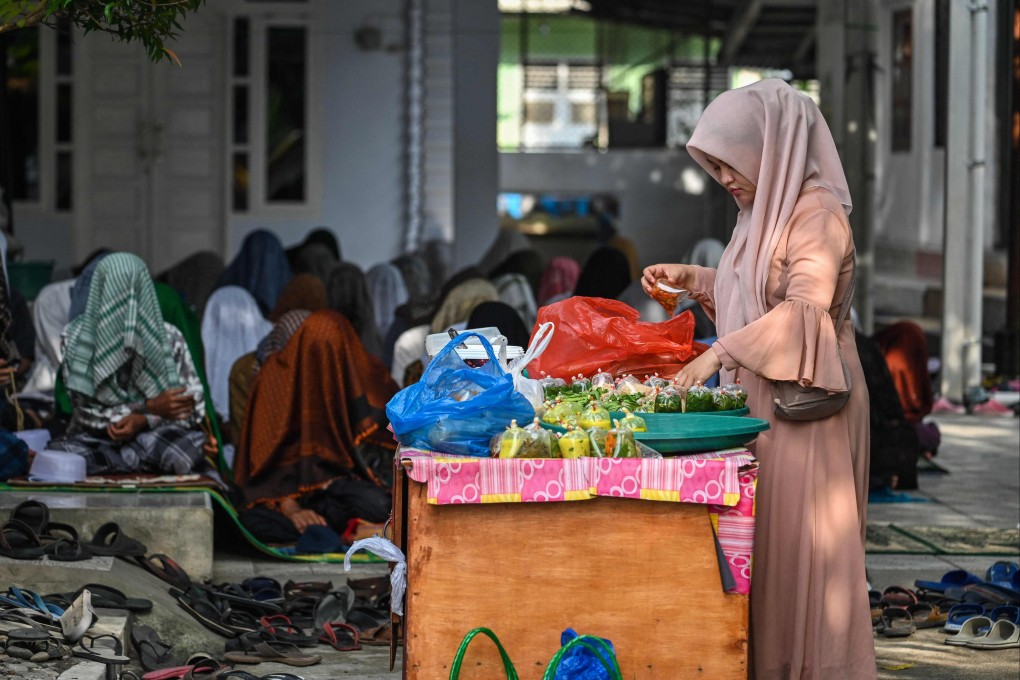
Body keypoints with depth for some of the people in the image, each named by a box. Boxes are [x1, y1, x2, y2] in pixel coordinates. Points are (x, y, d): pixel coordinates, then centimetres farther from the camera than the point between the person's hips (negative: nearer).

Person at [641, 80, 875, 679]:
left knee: (799, 538, -6)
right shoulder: (767, 211, 16)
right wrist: (692, 279, 14)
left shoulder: (818, 213, -13)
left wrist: (720, 352, -28)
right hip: (760, 401, 9)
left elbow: (804, 309, -24)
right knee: (760, 539, 8)